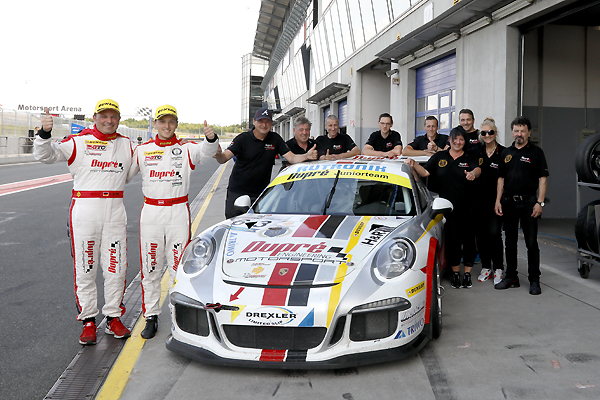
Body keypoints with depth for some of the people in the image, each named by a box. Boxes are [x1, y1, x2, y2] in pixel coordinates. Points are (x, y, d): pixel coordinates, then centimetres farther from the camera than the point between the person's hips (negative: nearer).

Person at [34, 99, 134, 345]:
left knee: (116, 268, 5)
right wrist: (44, 133, -24)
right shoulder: (78, 142, 1)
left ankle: (113, 318, 19)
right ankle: (88, 321, 12)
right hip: (84, 211, -3)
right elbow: (44, 155, -6)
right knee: (85, 269, 2)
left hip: (115, 212, 3)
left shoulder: (127, 145, 13)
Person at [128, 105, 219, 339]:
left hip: (179, 212, -2)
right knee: (150, 269, 6)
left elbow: (206, 151, -18)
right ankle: (151, 317, 17)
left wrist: (210, 138, -40)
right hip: (150, 212, 2)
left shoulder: (186, 149, 2)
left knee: (179, 267, 0)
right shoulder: (142, 150, 9)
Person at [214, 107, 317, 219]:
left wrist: (306, 156, -24)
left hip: (261, 193, 2)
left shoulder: (275, 139, 2)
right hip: (237, 192, -2)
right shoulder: (243, 138, -7)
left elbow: (291, 158, -3)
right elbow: (223, 159, -16)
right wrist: (218, 155, -41)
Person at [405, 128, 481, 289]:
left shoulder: (469, 159, 4)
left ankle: (467, 274, 16)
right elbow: (425, 172, 3)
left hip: (467, 208, -1)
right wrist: (413, 164, -15)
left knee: (468, 240, 3)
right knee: (452, 240, 4)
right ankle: (455, 274, 18)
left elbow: (478, 169, -16)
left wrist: (473, 173, -39)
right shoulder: (439, 157, 9)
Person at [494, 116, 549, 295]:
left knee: (531, 243, -3)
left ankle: (534, 280, 4)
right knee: (510, 242, 10)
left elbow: (543, 178, -4)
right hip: (509, 202, 5)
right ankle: (511, 277, 19)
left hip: (528, 202, -4)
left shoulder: (536, 152, 0)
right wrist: (498, 201, 6)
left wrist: (540, 202, -12)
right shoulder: (506, 153, 13)